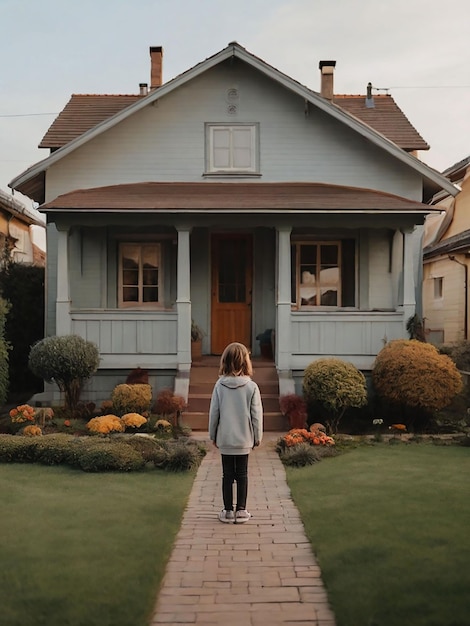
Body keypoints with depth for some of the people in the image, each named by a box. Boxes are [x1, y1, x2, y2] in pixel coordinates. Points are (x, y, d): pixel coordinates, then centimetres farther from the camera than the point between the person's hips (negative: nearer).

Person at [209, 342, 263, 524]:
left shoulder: (220, 385, -7)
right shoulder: (251, 386, -10)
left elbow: (214, 412, -2)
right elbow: (256, 415, -5)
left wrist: (213, 435, 10)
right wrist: (257, 436, 7)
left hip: (224, 439, 1)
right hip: (244, 439, -1)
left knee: (227, 475, 10)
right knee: (242, 475, 11)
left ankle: (228, 511, 14)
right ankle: (241, 510, 14)